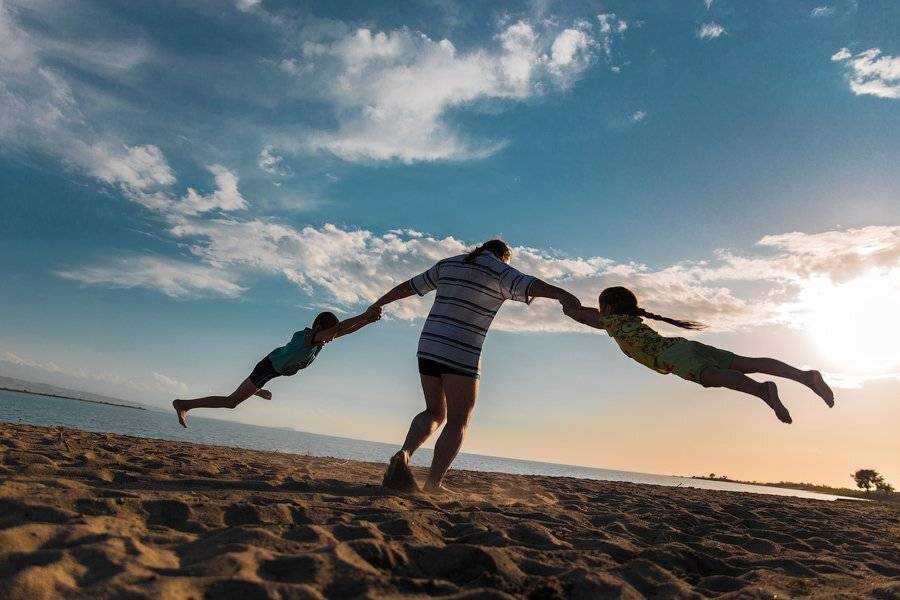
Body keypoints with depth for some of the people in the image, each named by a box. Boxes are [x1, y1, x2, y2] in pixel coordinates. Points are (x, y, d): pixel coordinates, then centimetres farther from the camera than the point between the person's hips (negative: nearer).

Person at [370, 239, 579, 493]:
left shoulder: (449, 264, 17)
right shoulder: (498, 271, 0)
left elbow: (410, 285, 25)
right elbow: (525, 284, -20)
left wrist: (379, 303, 36)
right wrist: (561, 294, -34)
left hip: (429, 346, 6)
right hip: (461, 354, -6)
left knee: (435, 412, 19)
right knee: (458, 422, 4)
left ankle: (404, 454, -3)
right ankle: (433, 484, -2)